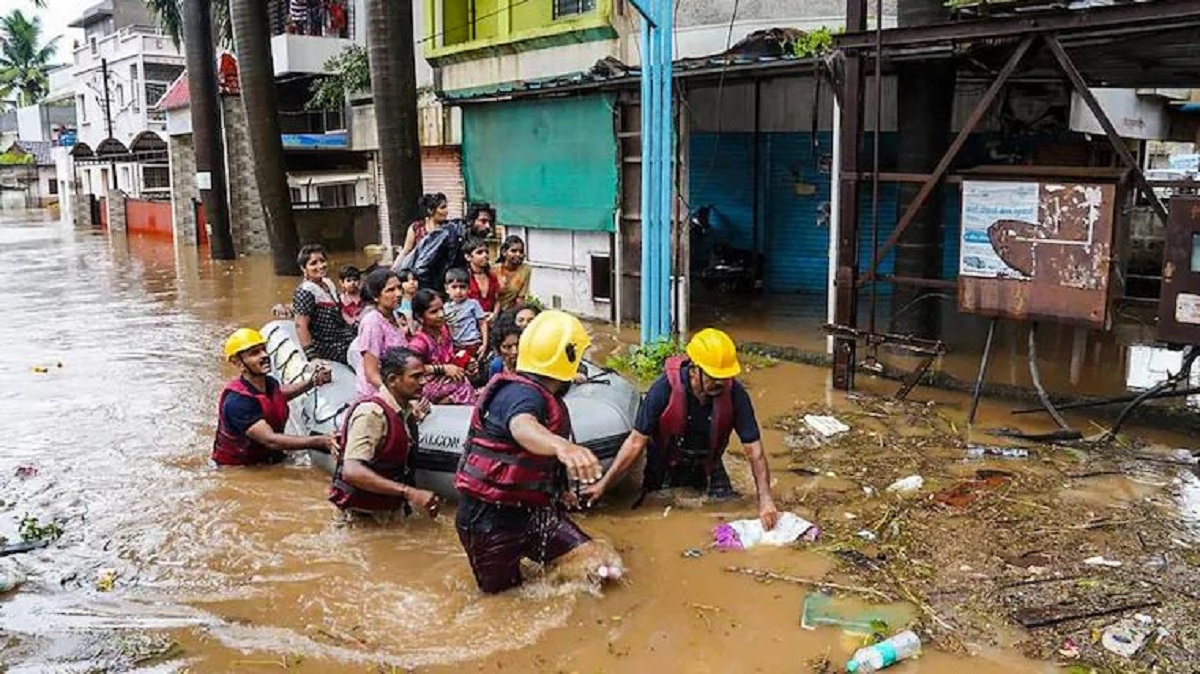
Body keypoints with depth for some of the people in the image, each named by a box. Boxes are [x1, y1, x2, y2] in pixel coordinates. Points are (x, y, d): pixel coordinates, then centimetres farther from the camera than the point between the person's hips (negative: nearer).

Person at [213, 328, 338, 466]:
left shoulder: (270, 383, 0)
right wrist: (320, 441, -39)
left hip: (269, 462, 7)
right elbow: (270, 440, -33)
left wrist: (311, 383, 13)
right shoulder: (237, 400, -24)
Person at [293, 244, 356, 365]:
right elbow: (301, 326, -21)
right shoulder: (305, 291, -17)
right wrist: (312, 357, -25)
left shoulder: (328, 283, 9)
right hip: (325, 345, -9)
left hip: (341, 337, 9)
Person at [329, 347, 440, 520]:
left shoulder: (406, 409, 5)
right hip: (365, 510, -8)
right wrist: (408, 492, -32)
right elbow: (352, 472, -29)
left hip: (390, 504, 8)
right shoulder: (371, 412, -19)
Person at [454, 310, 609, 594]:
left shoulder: (545, 397, 11)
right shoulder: (520, 392, -21)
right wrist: (562, 446, -67)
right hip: (491, 519, -8)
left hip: (532, 509, 8)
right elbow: (522, 428, -46)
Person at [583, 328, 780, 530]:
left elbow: (754, 449, -22)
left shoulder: (734, 393, -25)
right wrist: (603, 484, -27)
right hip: (665, 473, -2)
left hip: (708, 468, 2)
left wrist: (765, 499, -31)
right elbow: (636, 442, -24)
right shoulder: (664, 390, -31)